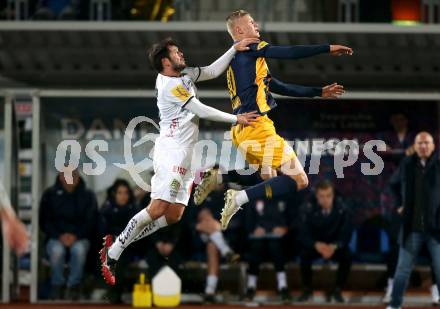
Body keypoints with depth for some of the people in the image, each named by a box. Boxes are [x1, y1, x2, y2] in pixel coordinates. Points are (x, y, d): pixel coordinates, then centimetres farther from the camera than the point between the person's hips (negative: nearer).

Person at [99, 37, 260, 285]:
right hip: (171, 151, -10)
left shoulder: (185, 75, 12)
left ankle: (120, 244, 5)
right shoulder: (170, 86, -14)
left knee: (173, 216, 2)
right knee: (158, 209, -17)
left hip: (184, 156, 10)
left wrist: (234, 49, 13)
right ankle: (112, 254, -12)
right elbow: (202, 111, -13)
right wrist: (236, 119, -5)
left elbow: (212, 71, 22)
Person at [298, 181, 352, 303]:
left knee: (347, 256, -30)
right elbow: (304, 235, -17)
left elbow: (346, 234, -16)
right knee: (304, 255, -31)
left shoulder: (341, 209, -18)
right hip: (315, 245, 0)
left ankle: (337, 290, -8)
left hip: (336, 246, 0)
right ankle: (307, 289, -6)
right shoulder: (310, 209, -18)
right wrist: (317, 245, -38)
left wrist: (334, 246, -36)